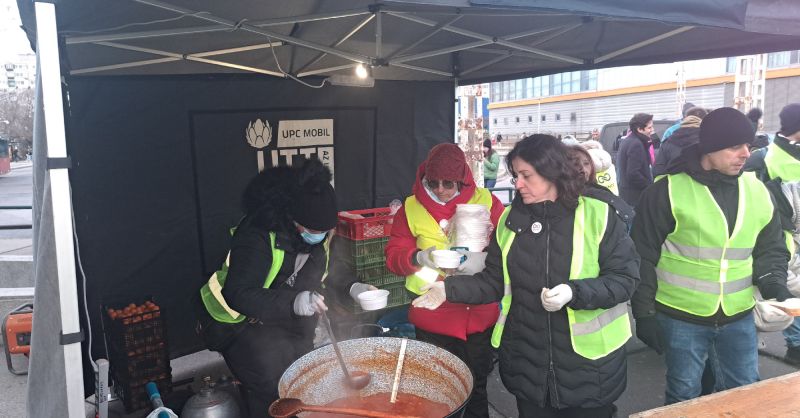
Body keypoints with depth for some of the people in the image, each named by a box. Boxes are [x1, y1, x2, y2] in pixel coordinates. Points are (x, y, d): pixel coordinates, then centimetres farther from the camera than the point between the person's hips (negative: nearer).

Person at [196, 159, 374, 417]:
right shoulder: (258, 236, -26)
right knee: (275, 378, -21)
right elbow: (238, 295, -32)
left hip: (286, 322, 6)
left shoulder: (318, 236, -3)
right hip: (241, 320, -6)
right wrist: (293, 302, -45)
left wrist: (350, 289, -8)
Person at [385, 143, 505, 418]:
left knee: (477, 387, 18)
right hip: (432, 320, 0)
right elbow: (394, 256, 3)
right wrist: (419, 258, -17)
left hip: (480, 318, 0)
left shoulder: (487, 202, -2)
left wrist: (484, 259, -21)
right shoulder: (412, 208, 0)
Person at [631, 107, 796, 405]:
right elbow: (643, 256, -10)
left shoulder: (757, 191, 2)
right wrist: (644, 313, -9)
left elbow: (771, 248, 13)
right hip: (681, 318, -4)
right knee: (684, 395, 11)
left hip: (739, 318, 5)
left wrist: (774, 284, -7)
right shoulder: (669, 190, -13)